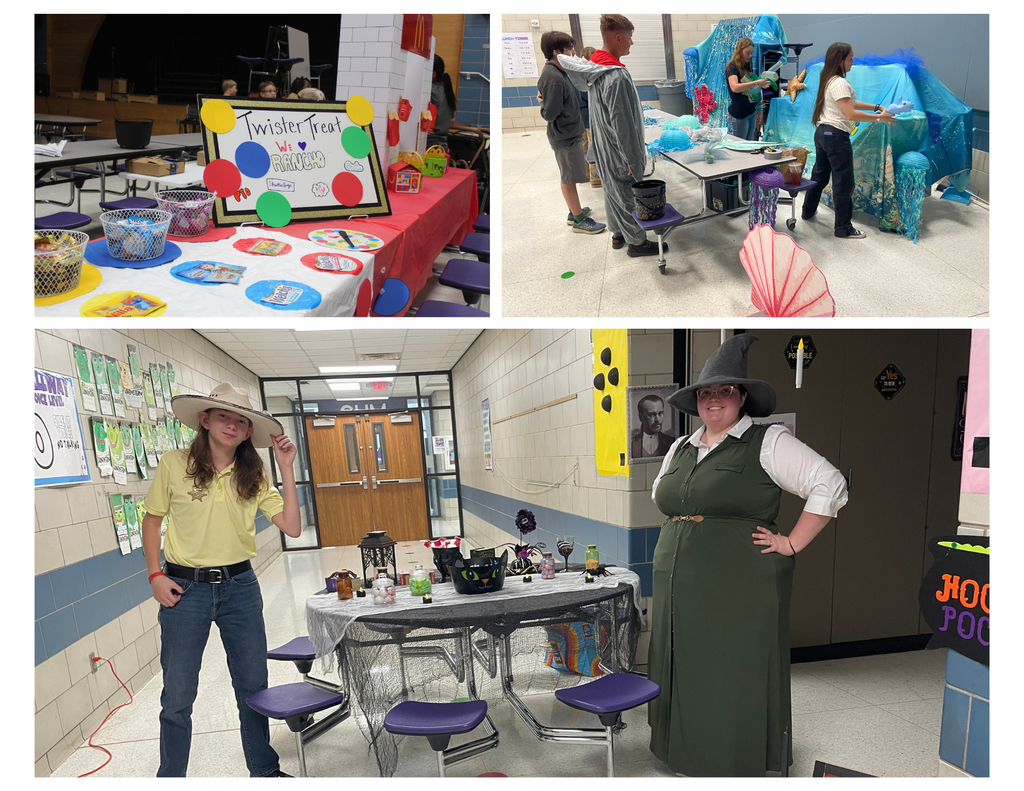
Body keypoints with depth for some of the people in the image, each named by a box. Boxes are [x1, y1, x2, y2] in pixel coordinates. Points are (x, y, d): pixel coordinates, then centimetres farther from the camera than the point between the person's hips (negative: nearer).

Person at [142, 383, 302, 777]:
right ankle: (170, 777, 32)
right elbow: (152, 520, 6)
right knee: (178, 695, 8)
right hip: (185, 589, -2)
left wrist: (286, 468, -14)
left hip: (240, 587, 2)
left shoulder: (253, 475, -2)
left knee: (253, 686, 14)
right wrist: (155, 576, -3)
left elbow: (292, 527, -10)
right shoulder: (174, 465, -8)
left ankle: (264, 769, 34)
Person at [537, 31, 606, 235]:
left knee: (569, 177, 19)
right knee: (569, 179, 1)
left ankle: (575, 212, 31)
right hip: (565, 137, -10)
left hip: (570, 133, 10)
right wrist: (544, 103, -7)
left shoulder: (554, 72, 7)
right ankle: (579, 220, 10)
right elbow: (550, 114, -23)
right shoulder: (554, 79, -24)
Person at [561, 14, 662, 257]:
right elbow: (623, 125, -25)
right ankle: (637, 241, 20)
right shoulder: (617, 77, -26)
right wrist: (633, 160, -18)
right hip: (618, 153, -9)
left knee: (612, 192, 20)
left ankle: (618, 234, 36)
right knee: (627, 196, 5)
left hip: (603, 150, 9)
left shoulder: (593, 68, 0)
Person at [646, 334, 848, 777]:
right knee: (687, 684, 14)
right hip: (679, 593, 6)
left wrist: (791, 545, -10)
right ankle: (691, 766, 30)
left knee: (733, 688, 1)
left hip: (739, 594, -6)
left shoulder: (768, 443, -5)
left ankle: (740, 770, 17)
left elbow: (830, 486, -8)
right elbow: (660, 494, 31)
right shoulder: (680, 448, 14)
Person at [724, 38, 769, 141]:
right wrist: (756, 83, -36)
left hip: (751, 112, 8)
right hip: (739, 114, -8)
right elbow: (734, 87, -33)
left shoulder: (747, 66, 12)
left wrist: (761, 85, 8)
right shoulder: (732, 67, -14)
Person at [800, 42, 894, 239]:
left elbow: (850, 103, 19)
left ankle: (808, 211, 35)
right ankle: (843, 228, 0)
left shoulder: (829, 80, 13)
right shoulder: (839, 83, -17)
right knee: (844, 182, -4)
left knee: (819, 174, 22)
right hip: (836, 136, -10)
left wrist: (877, 107, 14)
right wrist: (879, 118, -14)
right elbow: (851, 114, -21)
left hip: (822, 133, 10)